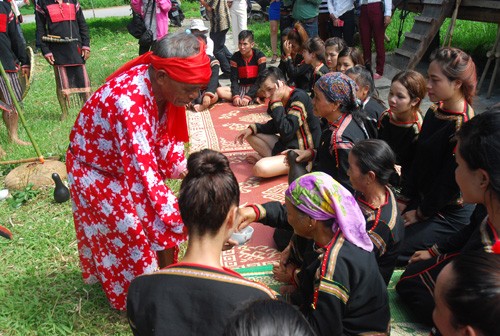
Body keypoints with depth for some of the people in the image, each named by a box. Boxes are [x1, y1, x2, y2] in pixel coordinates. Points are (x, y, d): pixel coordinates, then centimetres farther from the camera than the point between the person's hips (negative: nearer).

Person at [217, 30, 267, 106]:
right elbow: (234, 79, -6)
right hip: (242, 88, 4)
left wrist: (248, 96, -28)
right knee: (219, 91, -24)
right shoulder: (235, 57, -3)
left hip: (256, 88, -4)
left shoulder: (259, 56, -11)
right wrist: (235, 96, -27)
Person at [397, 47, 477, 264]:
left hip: (450, 213, -8)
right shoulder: (435, 112, 1)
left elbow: (449, 181, -20)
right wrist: (404, 200, 4)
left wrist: (421, 213, -10)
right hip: (424, 199, 8)